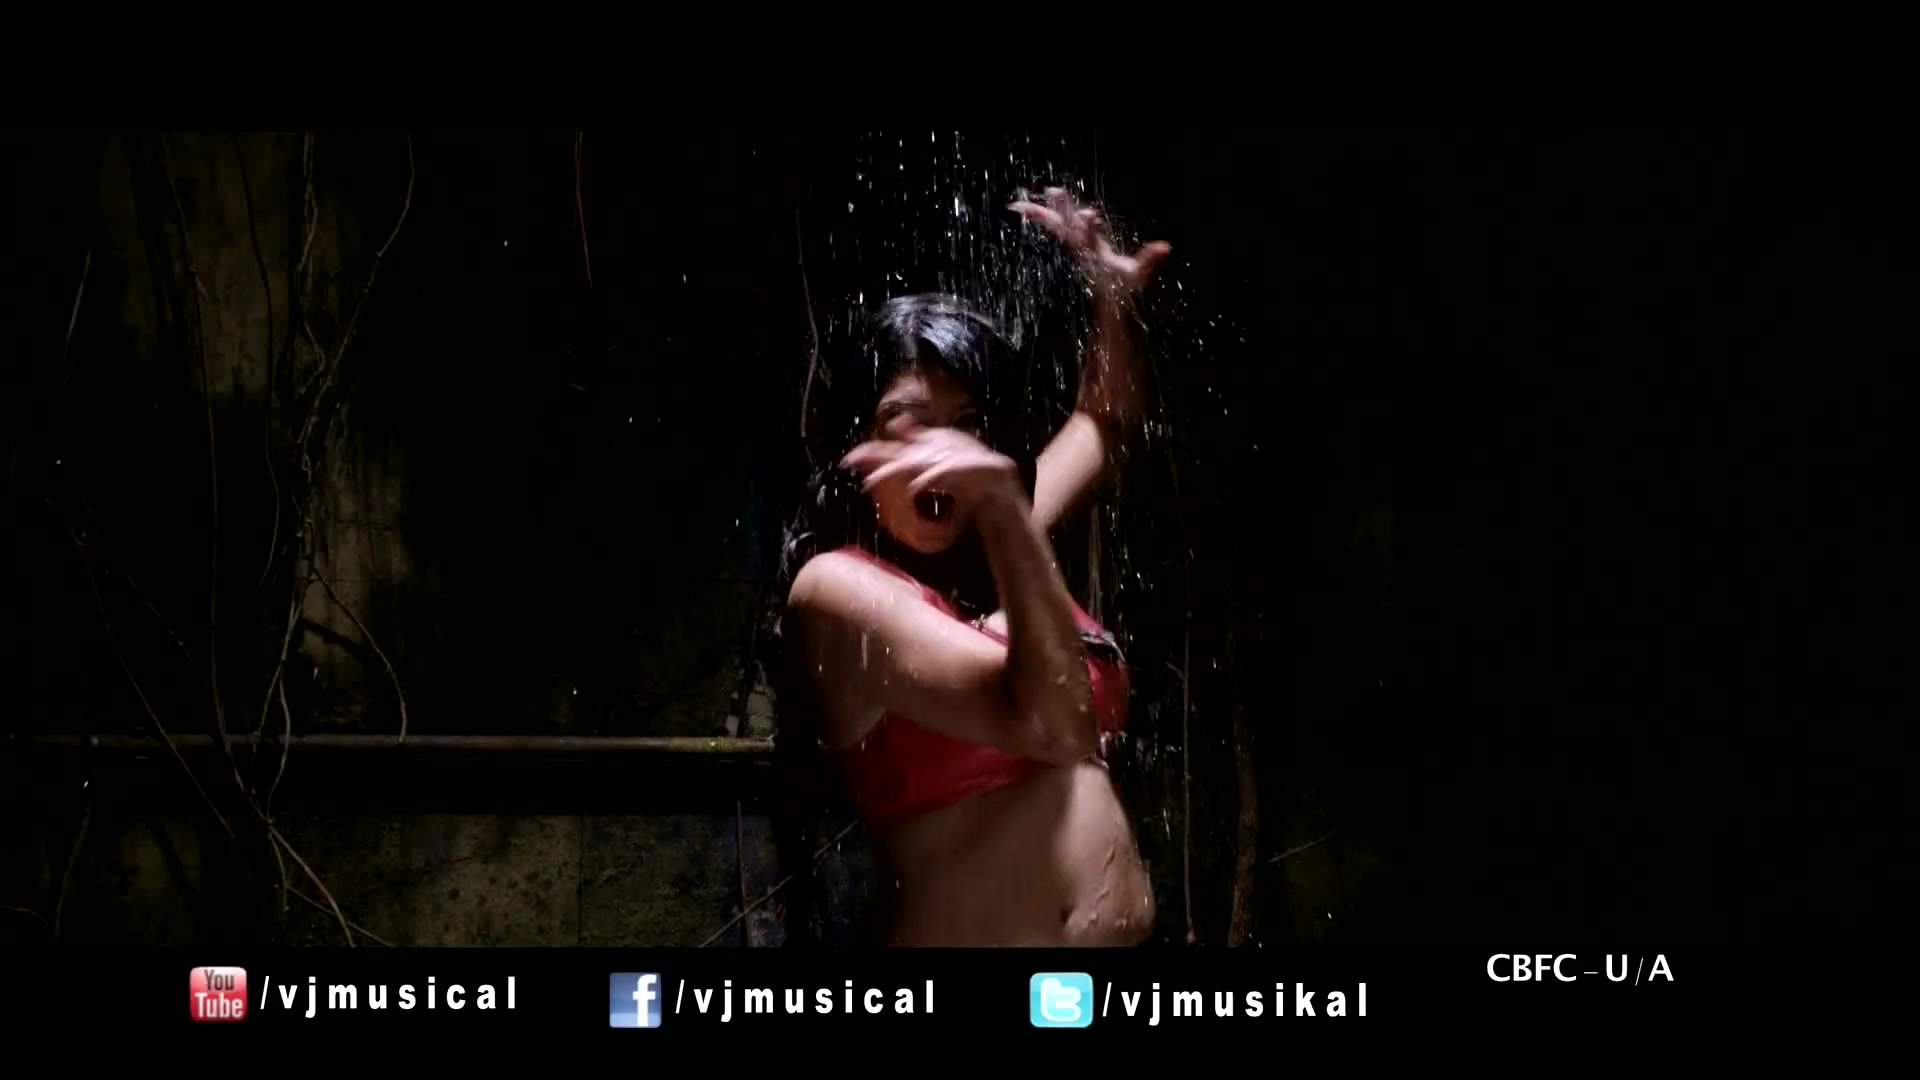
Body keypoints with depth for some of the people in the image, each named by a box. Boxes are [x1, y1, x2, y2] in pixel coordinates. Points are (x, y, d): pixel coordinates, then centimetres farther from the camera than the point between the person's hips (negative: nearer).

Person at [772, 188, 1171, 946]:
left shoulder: (989, 558, 9)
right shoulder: (835, 588, -12)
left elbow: (1103, 421, 28)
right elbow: (1055, 726, -23)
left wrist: (1111, 301, 11)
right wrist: (1005, 507, -29)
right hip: (970, 933, -7)